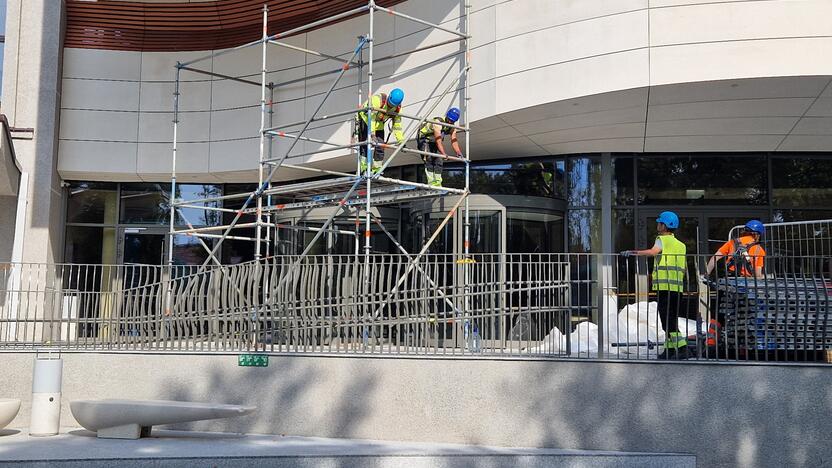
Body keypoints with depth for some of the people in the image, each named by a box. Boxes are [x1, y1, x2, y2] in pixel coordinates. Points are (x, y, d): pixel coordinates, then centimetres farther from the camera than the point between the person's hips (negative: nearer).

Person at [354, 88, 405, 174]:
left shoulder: (397, 108, -11)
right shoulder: (378, 98, -31)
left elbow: (397, 125, -2)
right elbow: (371, 117, -36)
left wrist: (401, 141, -9)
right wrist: (372, 134, -43)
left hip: (379, 125, 6)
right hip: (365, 119, -6)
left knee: (380, 147, -2)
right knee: (365, 144, -18)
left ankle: (376, 169, 9)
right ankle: (363, 169, -19)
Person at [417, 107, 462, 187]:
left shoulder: (452, 128, -10)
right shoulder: (438, 122, -33)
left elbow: (454, 141, -19)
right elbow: (438, 141, -42)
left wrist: (458, 153, -38)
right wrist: (443, 153, -54)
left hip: (433, 142, 8)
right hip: (423, 138, -8)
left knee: (438, 160, 0)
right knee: (429, 159, -20)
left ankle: (437, 183, 3)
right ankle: (431, 182, -24)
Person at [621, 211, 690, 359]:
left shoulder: (663, 239, -2)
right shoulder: (681, 245, 20)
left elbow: (654, 251, -24)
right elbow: (684, 268, 19)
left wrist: (633, 252, -22)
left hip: (664, 286, -8)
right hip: (678, 287, 8)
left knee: (668, 320, -9)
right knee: (672, 319, 14)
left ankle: (682, 348, -18)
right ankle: (670, 349, 17)